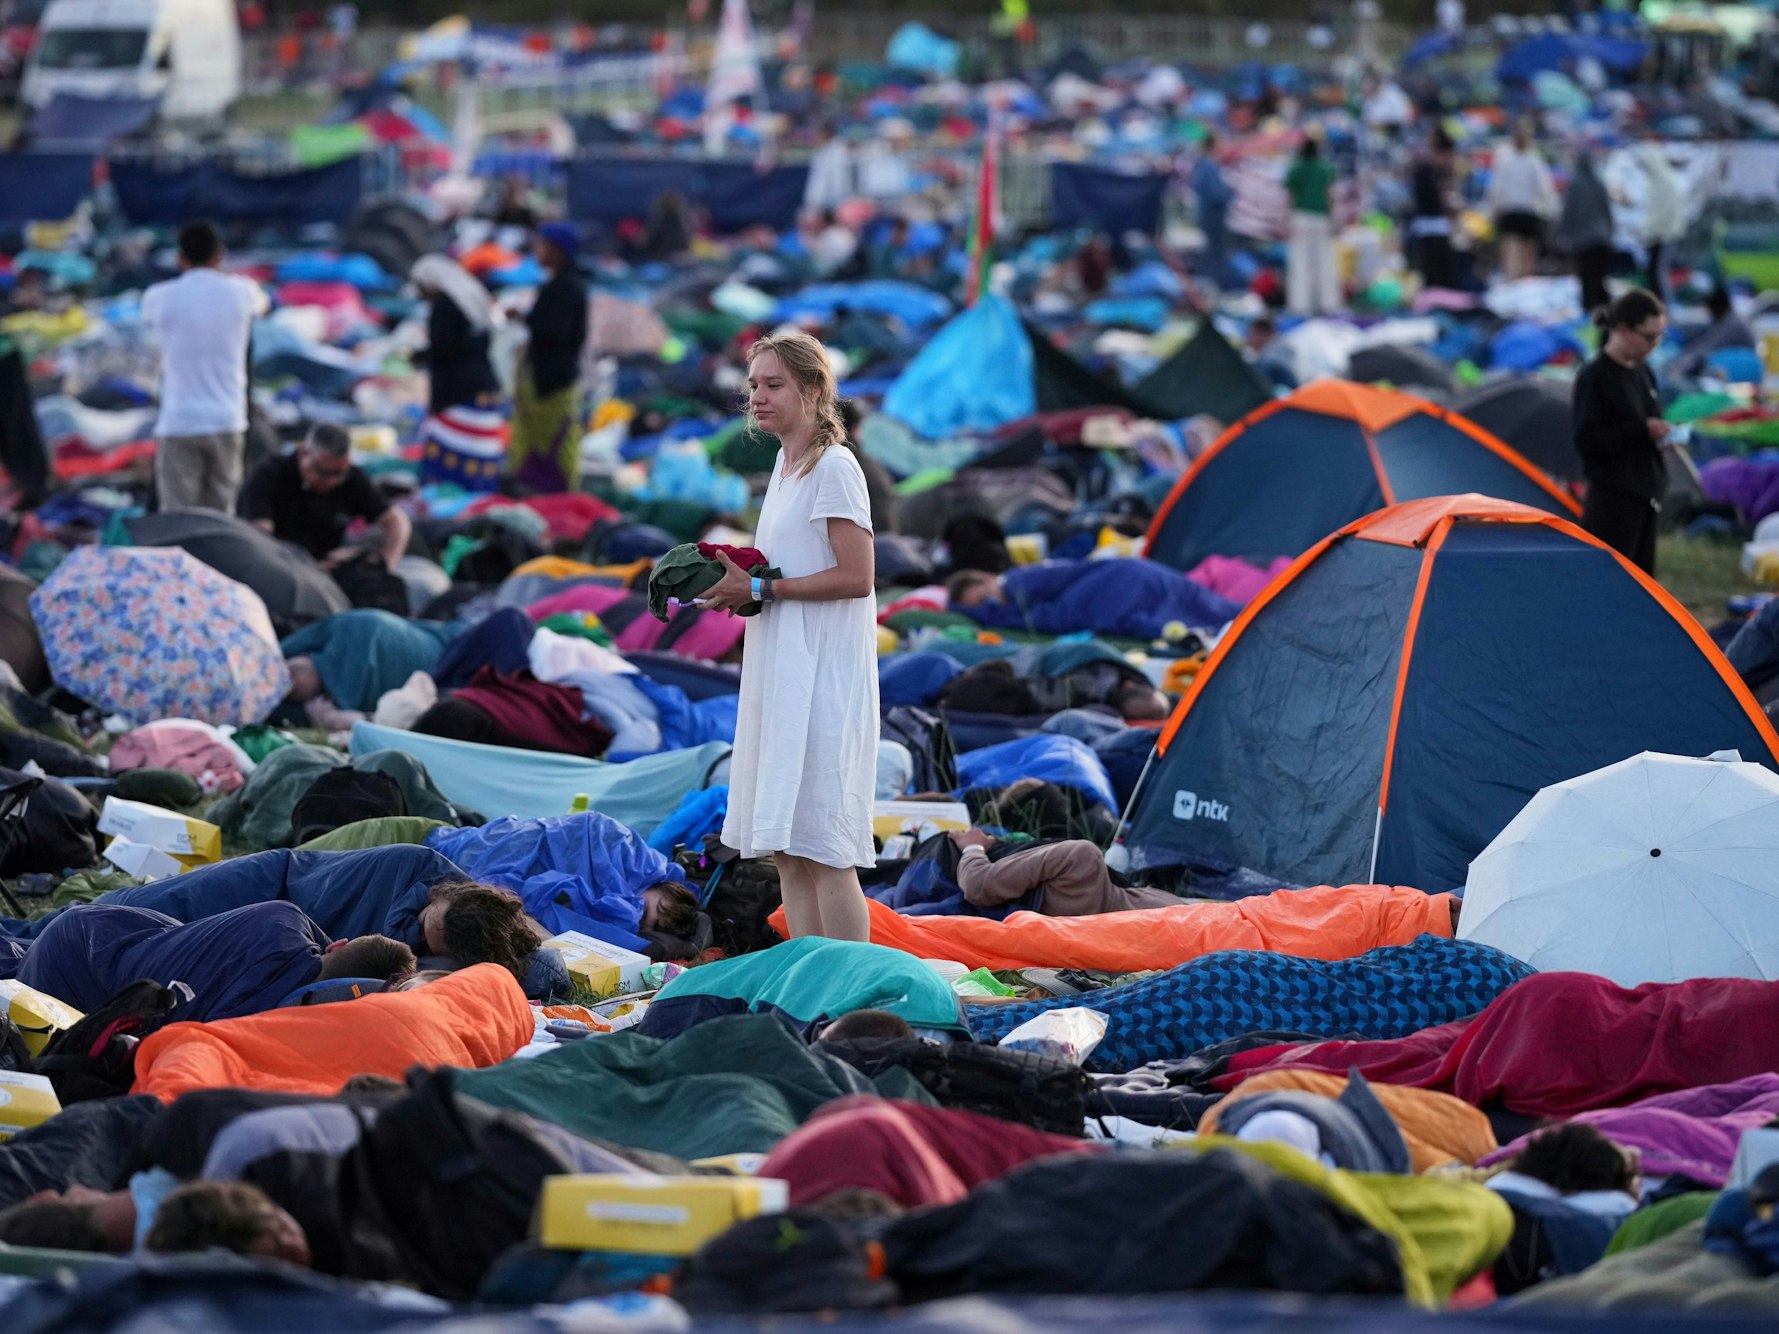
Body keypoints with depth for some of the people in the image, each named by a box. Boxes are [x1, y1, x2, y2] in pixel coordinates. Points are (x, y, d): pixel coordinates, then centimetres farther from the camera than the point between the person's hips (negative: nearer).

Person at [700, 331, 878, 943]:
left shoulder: (834, 467, -10)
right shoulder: (787, 465, 17)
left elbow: (856, 576, -17)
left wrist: (762, 589, -14)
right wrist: (739, 586, 5)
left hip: (823, 677, -9)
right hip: (781, 675, 9)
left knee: (822, 846, -10)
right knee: (787, 852, 8)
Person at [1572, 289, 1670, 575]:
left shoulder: (1642, 374, 11)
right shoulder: (1594, 377, -13)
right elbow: (1587, 441, -18)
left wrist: (1661, 434, 1)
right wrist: (1642, 430, -21)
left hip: (1644, 495, 8)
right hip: (1612, 498, -8)